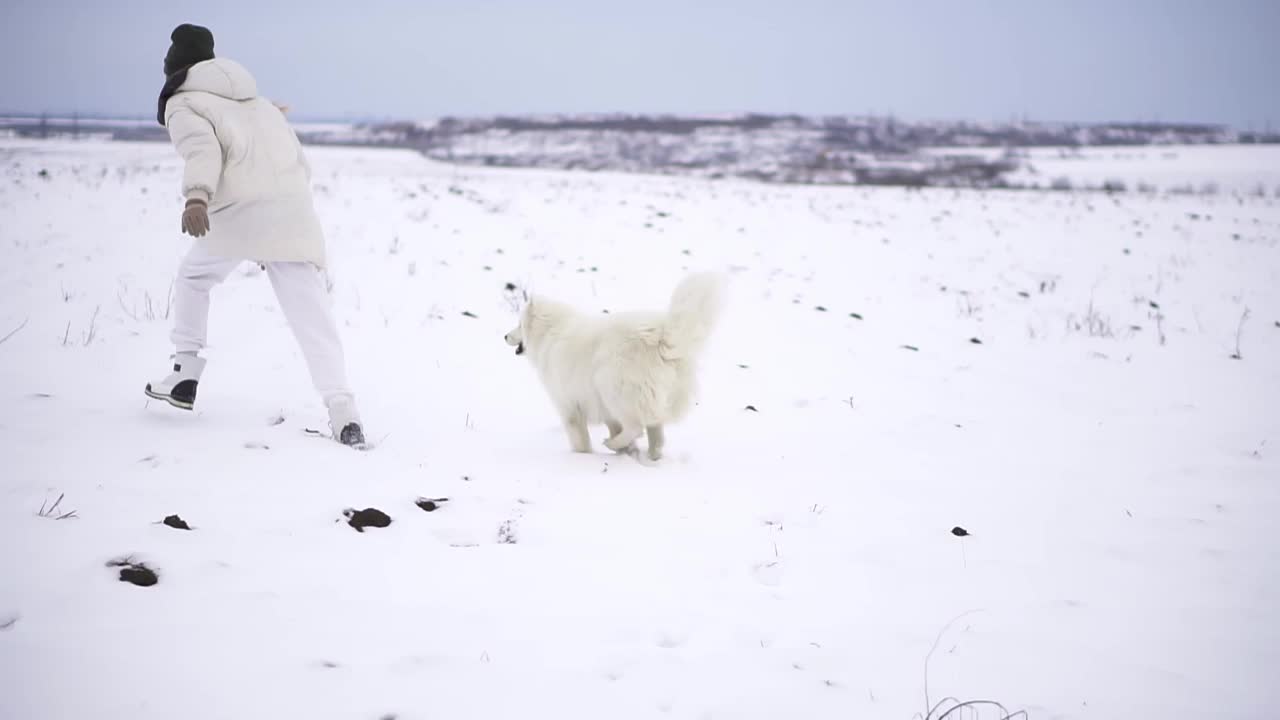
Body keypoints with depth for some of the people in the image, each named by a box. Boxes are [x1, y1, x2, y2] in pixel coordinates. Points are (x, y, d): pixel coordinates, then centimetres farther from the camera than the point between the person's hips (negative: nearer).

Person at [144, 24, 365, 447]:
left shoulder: (182, 105, 13)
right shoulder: (257, 103, 34)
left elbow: (202, 148, -11)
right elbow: (300, 164, 30)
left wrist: (196, 197, -28)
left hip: (240, 212, -4)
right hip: (296, 210, 4)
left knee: (193, 278, 25)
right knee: (312, 315, -3)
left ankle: (184, 377, 25)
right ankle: (342, 410, -19)